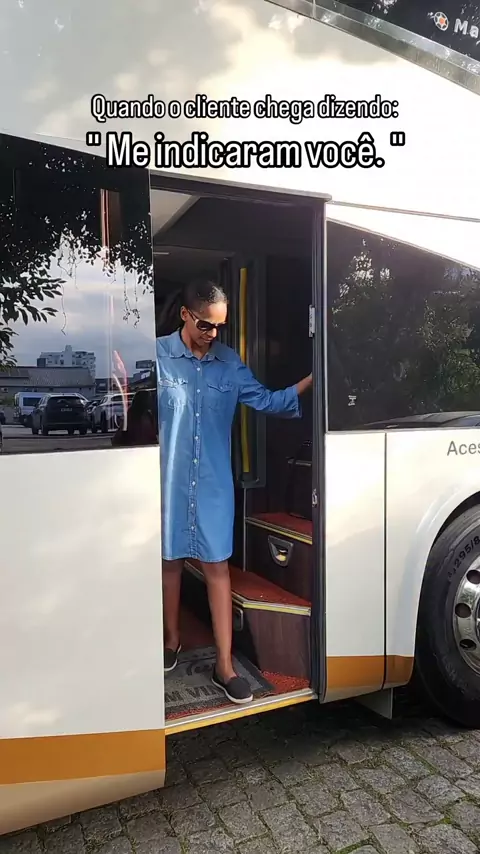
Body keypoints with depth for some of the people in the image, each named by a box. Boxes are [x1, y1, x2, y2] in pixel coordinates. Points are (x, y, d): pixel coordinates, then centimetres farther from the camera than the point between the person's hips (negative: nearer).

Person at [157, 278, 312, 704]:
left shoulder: (229, 362, 2)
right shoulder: (157, 355, -8)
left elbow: (265, 400, 1)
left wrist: (310, 381, -7)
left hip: (214, 481, 2)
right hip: (170, 479, -1)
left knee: (217, 566, 5)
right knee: (170, 560, 15)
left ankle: (225, 665, 16)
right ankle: (173, 639, 39)